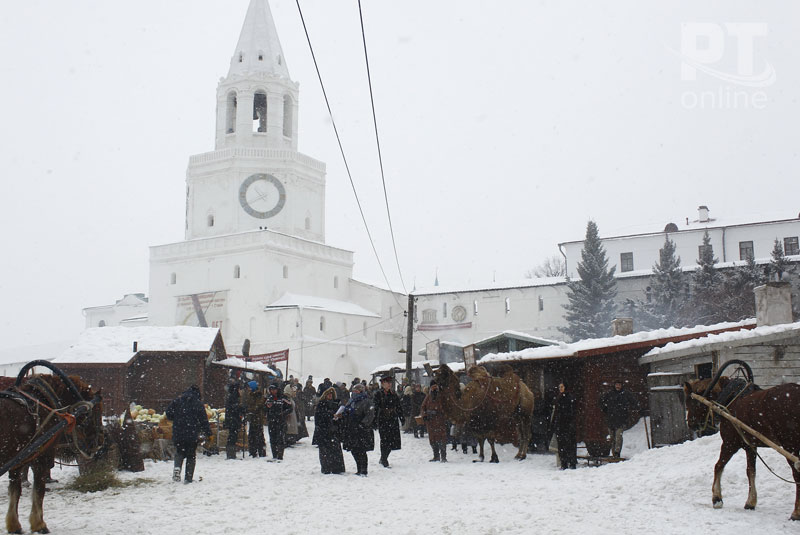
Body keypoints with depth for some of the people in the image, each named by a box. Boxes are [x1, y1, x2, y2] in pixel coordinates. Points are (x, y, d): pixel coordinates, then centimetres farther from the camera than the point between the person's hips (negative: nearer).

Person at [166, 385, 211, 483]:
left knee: (179, 453, 19)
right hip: (193, 435, -2)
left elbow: (169, 413, 5)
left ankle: (177, 467, -10)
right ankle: (188, 478, 6)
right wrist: (208, 433, 3)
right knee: (191, 456, 9)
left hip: (178, 434, 2)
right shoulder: (198, 404, -2)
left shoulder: (177, 400, 5)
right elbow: (204, 420, -4)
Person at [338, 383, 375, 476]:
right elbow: (346, 413, 26)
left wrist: (362, 424, -24)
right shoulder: (352, 401, 15)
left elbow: (370, 416, -17)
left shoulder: (366, 402, -11)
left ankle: (363, 471, 2)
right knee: (354, 451, 12)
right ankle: (359, 470, 24)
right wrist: (341, 415, 7)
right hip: (351, 431, 8)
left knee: (361, 451, -6)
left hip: (362, 432, -8)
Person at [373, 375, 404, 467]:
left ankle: (383, 459, 22)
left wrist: (402, 417, 16)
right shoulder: (378, 394, -5)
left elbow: (398, 407, 18)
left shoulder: (393, 393, 12)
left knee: (393, 440, 5)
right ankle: (384, 461, 6)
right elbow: (374, 408, -10)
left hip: (393, 420, 5)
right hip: (383, 421, -5)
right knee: (385, 441, -5)